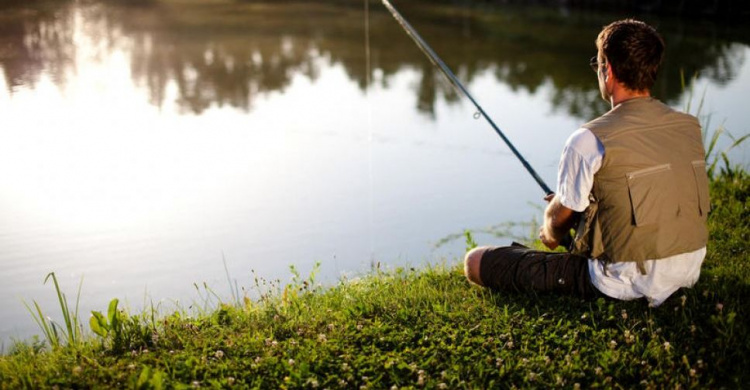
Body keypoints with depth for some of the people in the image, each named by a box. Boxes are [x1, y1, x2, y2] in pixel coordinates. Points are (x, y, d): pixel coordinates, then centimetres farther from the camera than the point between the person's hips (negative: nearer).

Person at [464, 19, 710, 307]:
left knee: (477, 262, -2)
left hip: (627, 283, -8)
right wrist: (575, 200, 23)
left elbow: (559, 218, -5)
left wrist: (551, 235, 20)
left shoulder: (590, 140, -19)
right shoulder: (691, 127, 2)